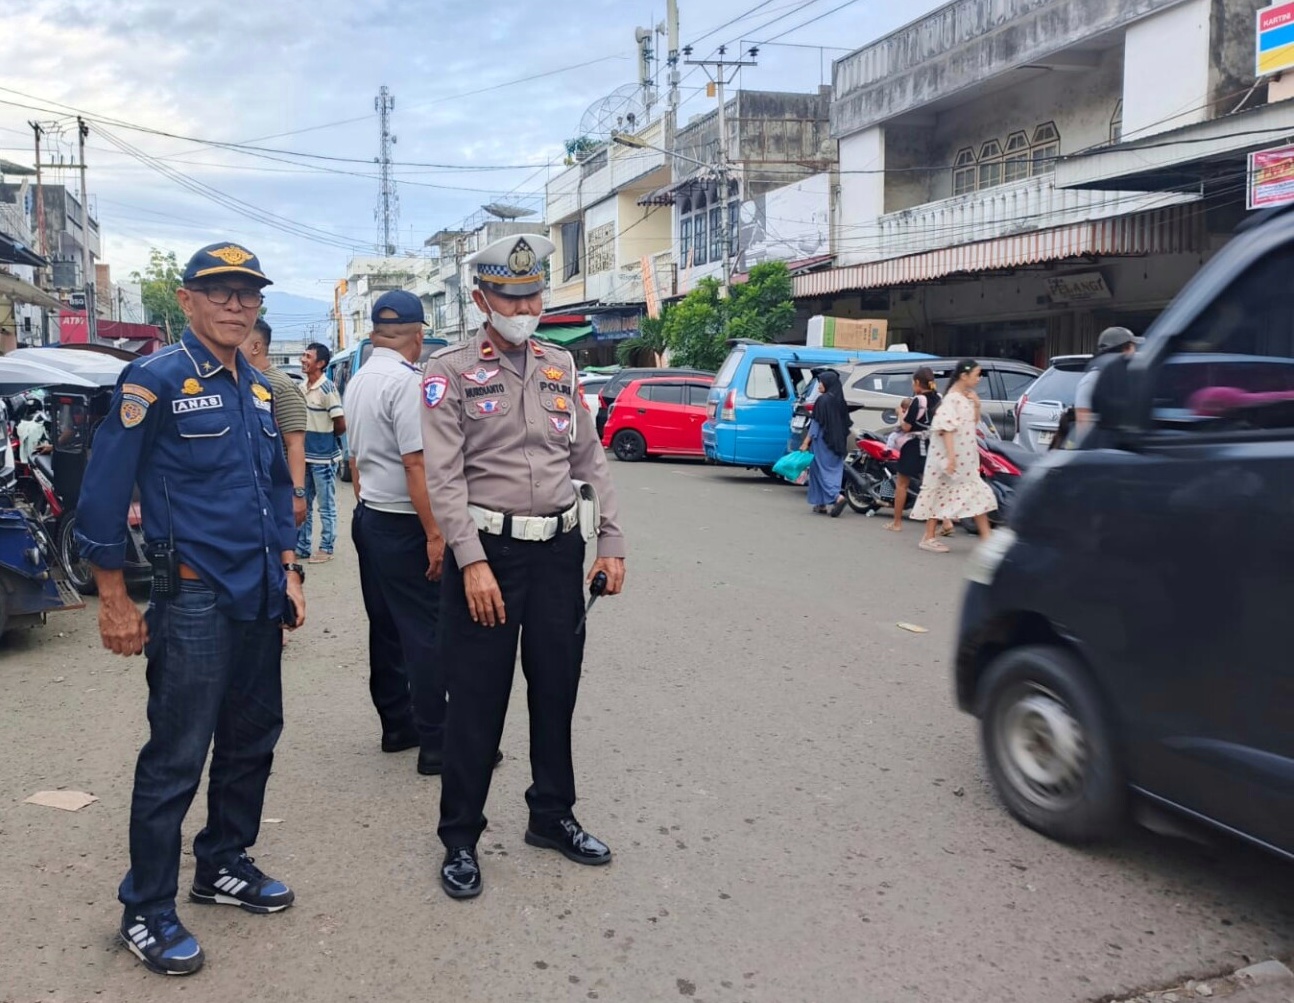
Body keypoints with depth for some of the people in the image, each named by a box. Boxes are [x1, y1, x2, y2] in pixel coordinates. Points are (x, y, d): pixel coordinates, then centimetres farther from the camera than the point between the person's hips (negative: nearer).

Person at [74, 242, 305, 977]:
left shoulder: (258, 388, 11)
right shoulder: (155, 381, -10)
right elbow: (104, 496, -11)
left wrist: (289, 573, 15)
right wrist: (115, 602, -10)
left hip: (261, 598, 7)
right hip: (194, 599, -7)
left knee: (252, 740, 16)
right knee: (177, 758, 0)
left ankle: (223, 865, 35)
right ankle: (147, 911, 15)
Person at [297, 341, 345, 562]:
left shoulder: (327, 389, -15)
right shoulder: (303, 387, 7)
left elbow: (341, 425, -14)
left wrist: (325, 438, 2)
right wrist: (312, 437, 9)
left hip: (323, 458, -8)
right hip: (305, 456, 8)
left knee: (326, 507, 4)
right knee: (303, 504, 14)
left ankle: (326, 549, 12)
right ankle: (302, 547, 23)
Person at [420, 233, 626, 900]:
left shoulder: (560, 367, 12)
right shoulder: (451, 370, -4)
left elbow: (590, 459, 13)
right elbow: (445, 475, -12)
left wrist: (611, 542, 6)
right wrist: (473, 562, -19)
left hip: (561, 550, 5)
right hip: (487, 549, -5)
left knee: (557, 689, 14)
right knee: (475, 701, 2)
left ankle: (552, 816, 32)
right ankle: (460, 839, 17)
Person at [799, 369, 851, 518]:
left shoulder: (823, 400, -12)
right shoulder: (840, 401, 9)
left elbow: (816, 423, -14)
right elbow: (845, 424, 11)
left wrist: (806, 442, -11)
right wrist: (841, 441, 18)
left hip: (823, 440, -7)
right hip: (838, 442, 7)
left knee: (822, 469, -2)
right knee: (834, 470, 8)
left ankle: (836, 497, -19)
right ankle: (823, 504, 11)